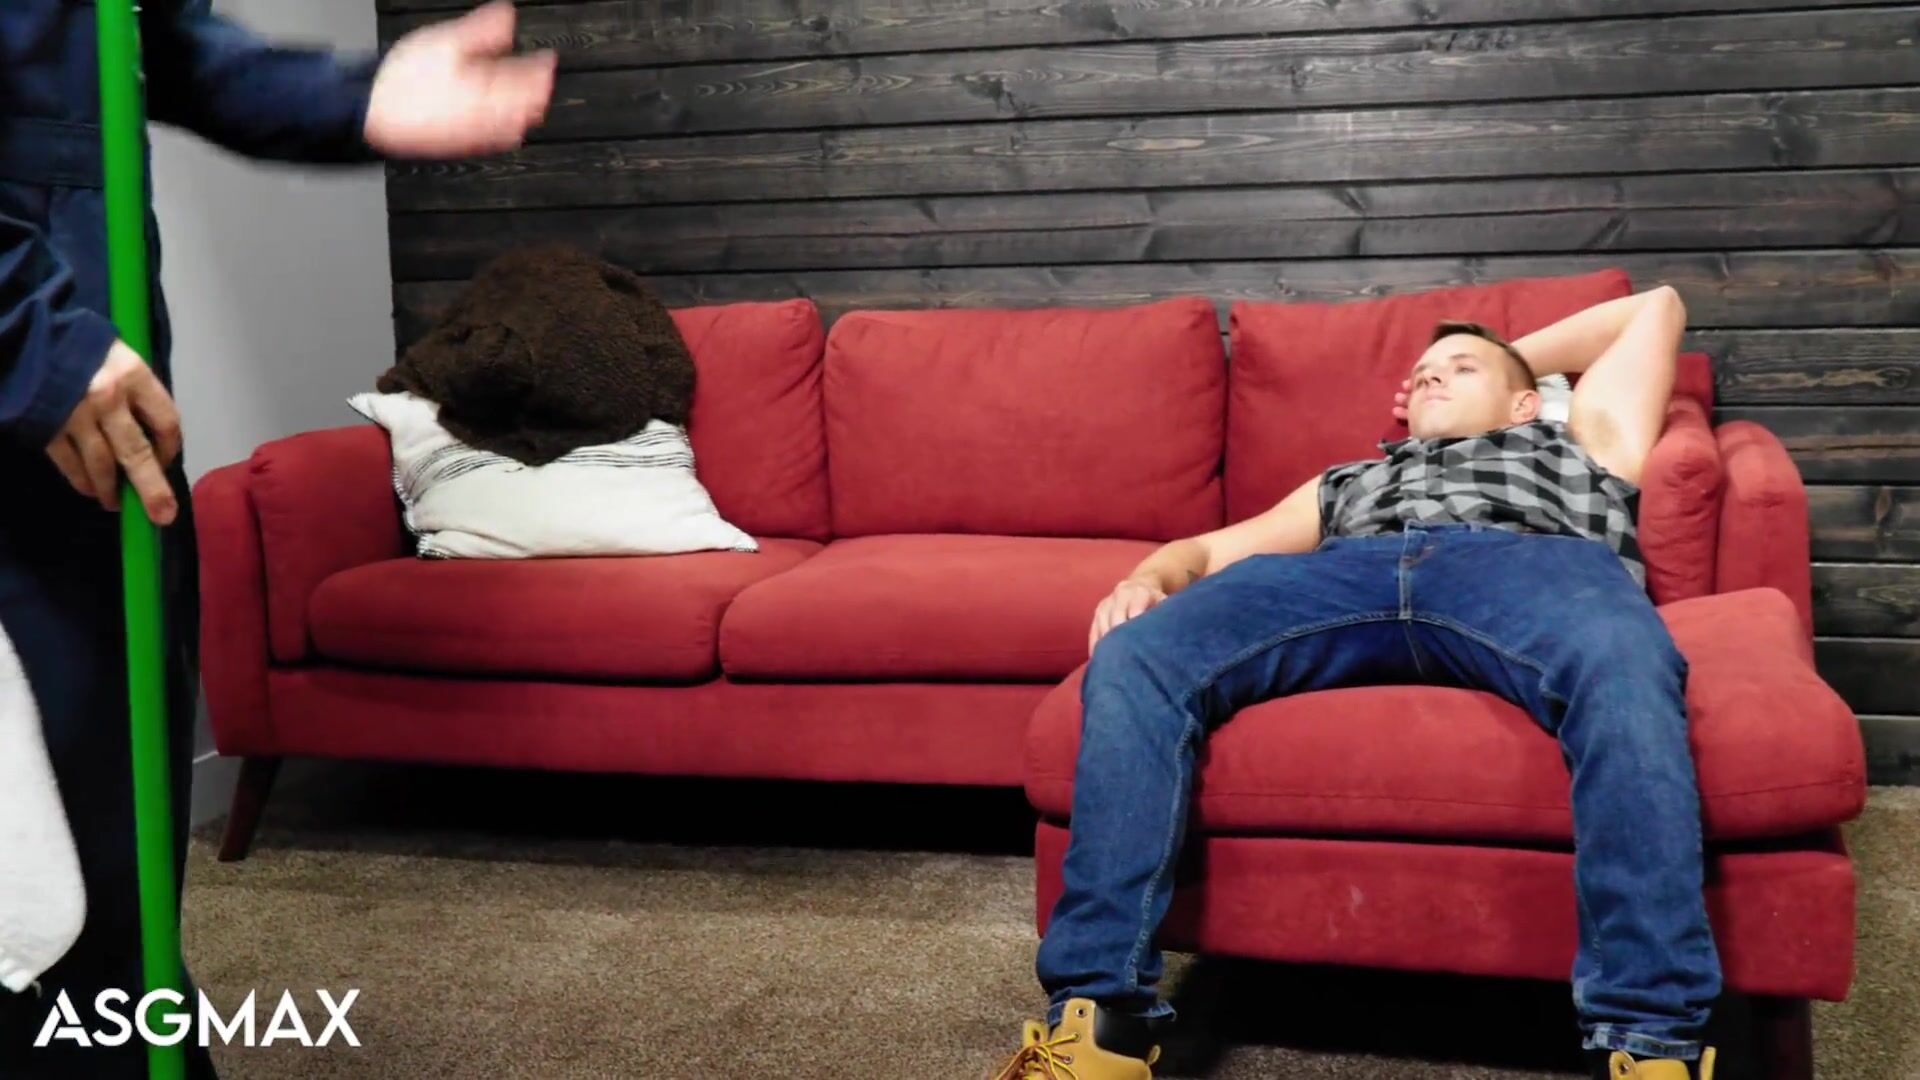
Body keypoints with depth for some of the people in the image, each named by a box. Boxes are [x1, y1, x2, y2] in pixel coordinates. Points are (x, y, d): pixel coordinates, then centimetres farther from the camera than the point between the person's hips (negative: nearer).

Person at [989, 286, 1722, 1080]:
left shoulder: (1578, 444, 43)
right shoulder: (1347, 482, 44)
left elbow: (1657, 306, 55)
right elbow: (1210, 547, 32)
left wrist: (1516, 359, 57)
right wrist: (1144, 581, 9)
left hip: (1533, 558, -1)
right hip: (1348, 569, 2)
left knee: (1623, 665, -40)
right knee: (1131, 657, -28)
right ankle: (1099, 1016, -32)